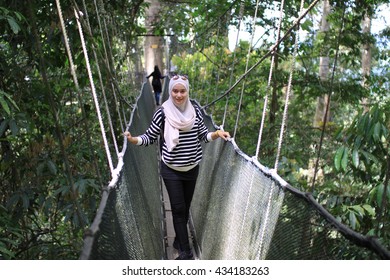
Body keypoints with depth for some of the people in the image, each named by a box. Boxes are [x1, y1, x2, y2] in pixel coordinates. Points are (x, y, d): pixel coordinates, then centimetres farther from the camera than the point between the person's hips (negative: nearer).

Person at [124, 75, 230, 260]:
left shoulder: (195, 111, -2)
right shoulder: (162, 113, -11)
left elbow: (203, 136, 4)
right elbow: (150, 136, -7)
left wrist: (217, 134, -14)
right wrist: (134, 140, -25)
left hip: (192, 168, 3)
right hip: (171, 170, -3)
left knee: (185, 207, 15)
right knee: (178, 208, -2)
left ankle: (179, 240, 34)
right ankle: (185, 251, 7)